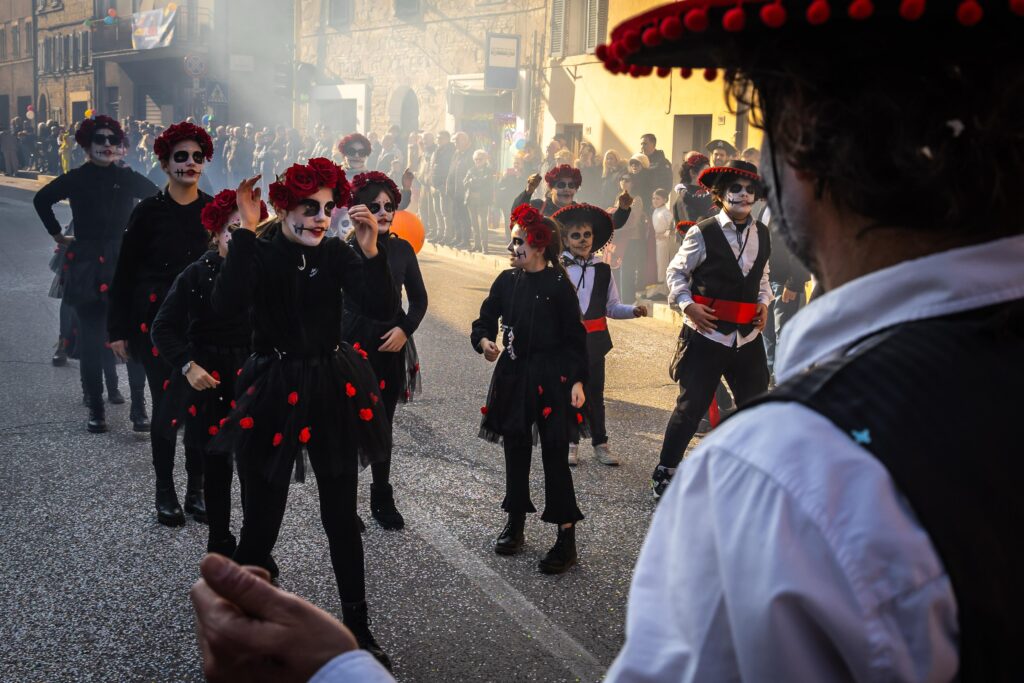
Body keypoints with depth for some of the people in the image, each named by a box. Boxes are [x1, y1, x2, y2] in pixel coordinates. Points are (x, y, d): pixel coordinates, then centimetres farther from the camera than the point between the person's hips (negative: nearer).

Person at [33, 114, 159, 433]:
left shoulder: (129, 178, 2)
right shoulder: (75, 179, 2)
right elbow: (42, 200, 19)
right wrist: (58, 235, 17)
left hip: (127, 266, 0)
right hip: (86, 269, 0)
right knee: (91, 342, 3)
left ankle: (139, 407, 5)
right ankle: (96, 411, 10)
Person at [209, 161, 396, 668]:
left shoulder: (336, 254, 1)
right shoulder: (259, 252, -7)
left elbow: (382, 309, -11)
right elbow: (226, 303, -27)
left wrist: (371, 251, -22)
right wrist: (247, 230, -28)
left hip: (332, 390, 3)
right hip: (272, 392, -3)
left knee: (341, 516, 12)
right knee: (261, 518, 5)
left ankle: (357, 627, 26)